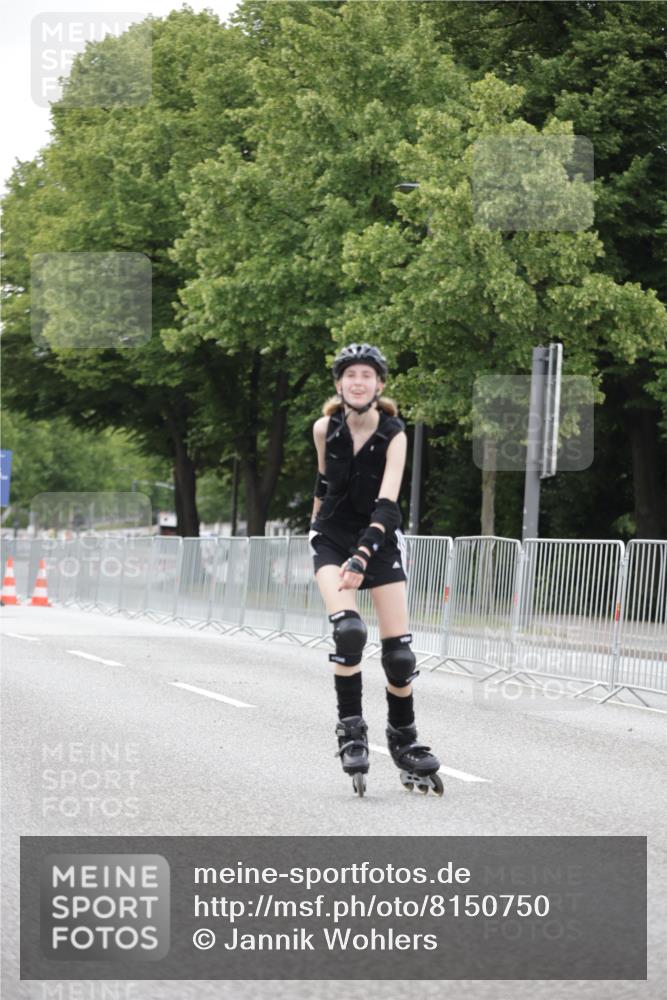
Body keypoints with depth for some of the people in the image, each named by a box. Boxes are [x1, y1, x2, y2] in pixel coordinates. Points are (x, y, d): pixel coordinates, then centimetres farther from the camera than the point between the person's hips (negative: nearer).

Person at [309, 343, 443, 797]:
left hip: (380, 538, 0)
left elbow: (387, 503, -25)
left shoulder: (394, 435, -16)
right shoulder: (324, 429, -9)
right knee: (348, 630, -24)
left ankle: (405, 741, 17)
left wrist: (362, 556, -37)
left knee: (399, 652, -3)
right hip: (333, 537, 0)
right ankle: (351, 730, -11)